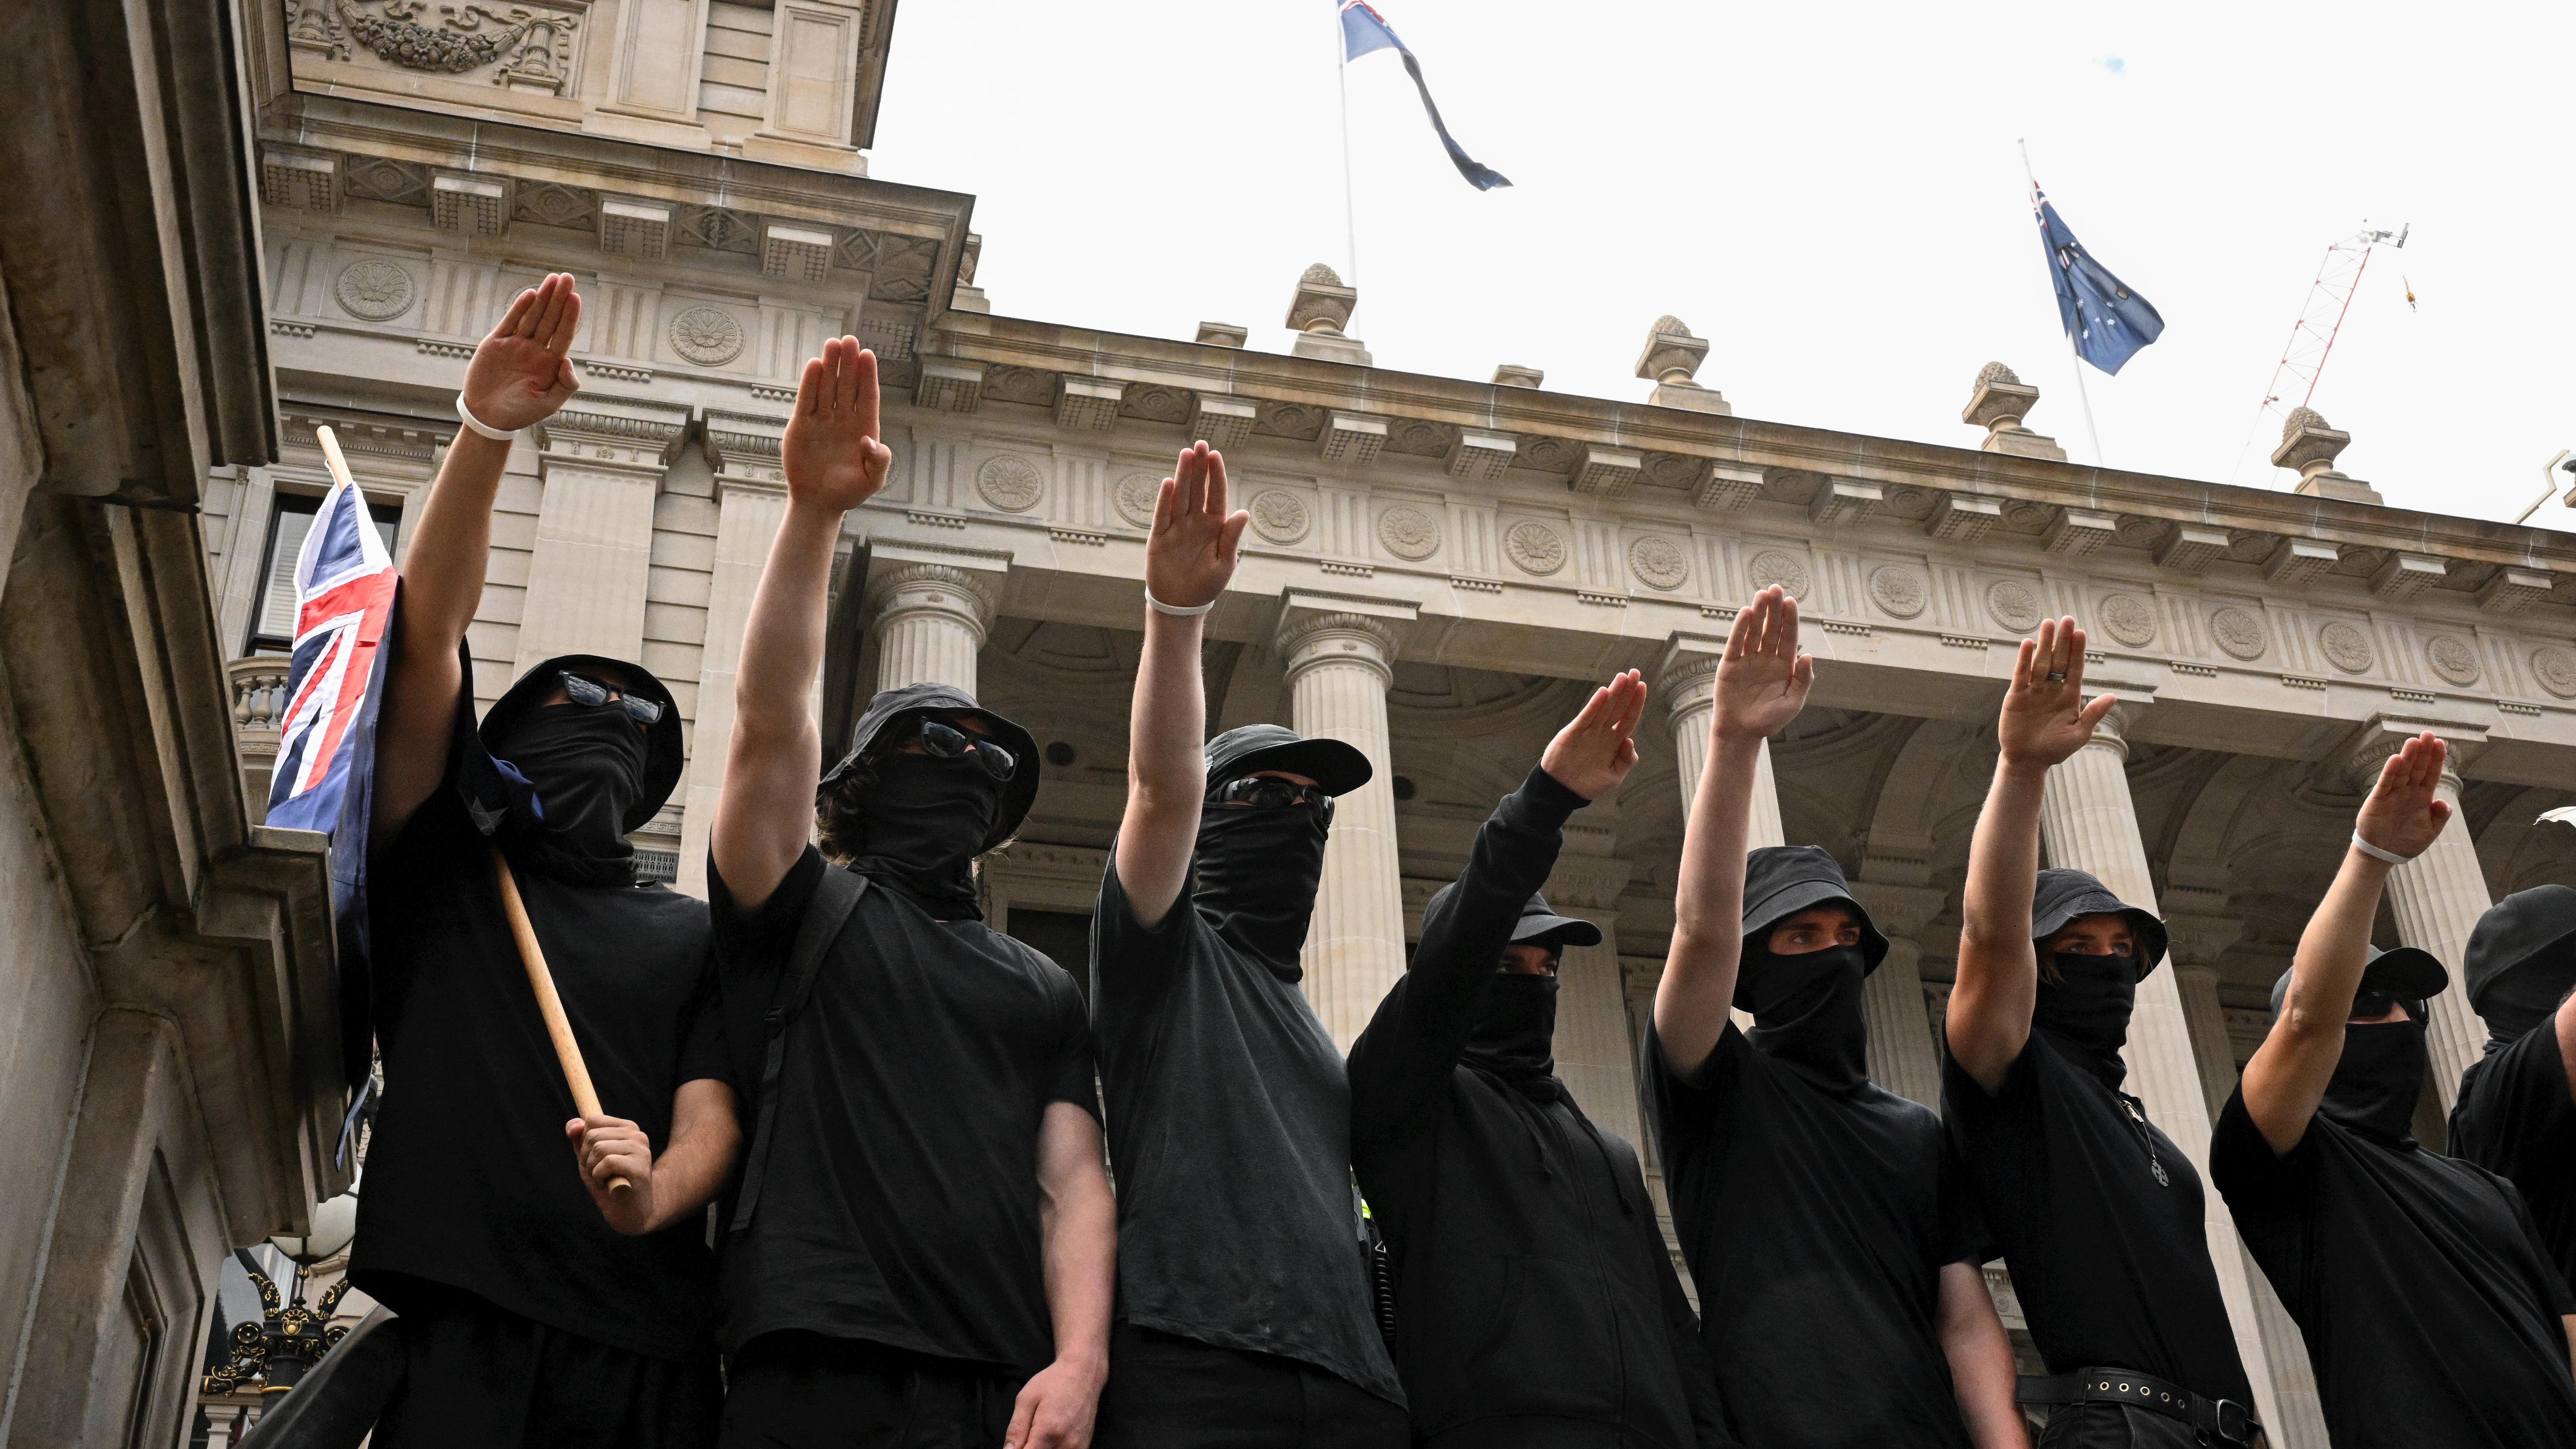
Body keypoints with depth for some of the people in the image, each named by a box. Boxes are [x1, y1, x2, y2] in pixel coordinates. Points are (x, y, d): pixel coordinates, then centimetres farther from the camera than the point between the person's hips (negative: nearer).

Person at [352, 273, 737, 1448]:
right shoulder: (443, 872, 19)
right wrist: (484, 433, -1)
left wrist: (655, 1194, -18)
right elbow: (428, 632, 9)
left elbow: (712, 1115, 7)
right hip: (458, 1334, -1)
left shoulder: (692, 936, 20)